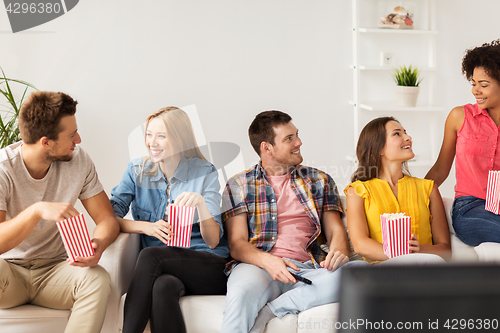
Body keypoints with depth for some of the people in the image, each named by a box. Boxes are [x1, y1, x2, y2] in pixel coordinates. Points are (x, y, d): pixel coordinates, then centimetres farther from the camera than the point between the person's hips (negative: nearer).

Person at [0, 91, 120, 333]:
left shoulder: (78, 161, -6)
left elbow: (107, 219, -3)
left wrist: (99, 243, -27)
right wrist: (37, 210, -42)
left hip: (55, 270, 3)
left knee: (97, 279, -30)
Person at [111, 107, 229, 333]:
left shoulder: (205, 173, 1)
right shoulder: (137, 170, 9)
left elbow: (213, 241, -5)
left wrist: (200, 203, -24)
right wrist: (146, 227, -18)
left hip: (207, 269, -1)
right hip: (162, 269, 2)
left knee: (151, 254, -31)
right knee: (163, 286, -36)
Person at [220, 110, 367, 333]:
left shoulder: (320, 181, 21)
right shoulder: (238, 186, 13)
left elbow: (336, 230, 15)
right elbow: (237, 243, 4)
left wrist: (338, 251, -11)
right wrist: (268, 261, -18)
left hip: (307, 268, 3)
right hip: (259, 265, -3)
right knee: (241, 293, -40)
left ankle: (267, 312, -26)